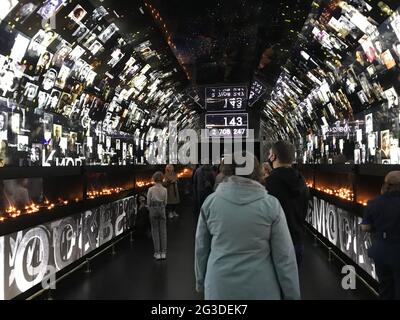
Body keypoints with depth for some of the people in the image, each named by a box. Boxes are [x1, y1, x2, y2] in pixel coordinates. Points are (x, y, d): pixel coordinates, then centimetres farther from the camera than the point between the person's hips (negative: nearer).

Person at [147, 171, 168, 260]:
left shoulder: (151, 189, -9)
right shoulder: (164, 190, -3)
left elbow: (148, 202, -3)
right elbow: (165, 202, 4)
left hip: (153, 209, -1)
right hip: (162, 209, 2)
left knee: (155, 231, 5)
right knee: (163, 231, 7)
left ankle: (157, 253, 5)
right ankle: (163, 252, 9)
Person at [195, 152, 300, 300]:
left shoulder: (210, 202, -6)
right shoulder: (271, 204, -11)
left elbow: (201, 248, 3)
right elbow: (284, 256, -8)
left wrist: (201, 282, 17)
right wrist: (291, 295, 3)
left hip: (219, 288, 1)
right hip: (260, 288, -1)